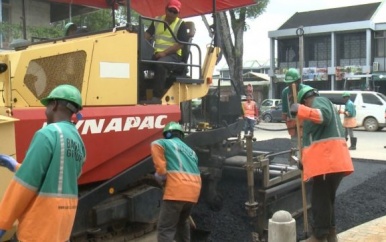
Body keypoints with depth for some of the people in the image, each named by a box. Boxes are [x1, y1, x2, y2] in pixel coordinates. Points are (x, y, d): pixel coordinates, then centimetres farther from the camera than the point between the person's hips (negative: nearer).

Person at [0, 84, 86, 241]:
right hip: (63, 214, 8)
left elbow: (26, 181, -16)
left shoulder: (48, 134, -13)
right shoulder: (78, 143, 10)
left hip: (42, 220, -8)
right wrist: (16, 166, 24)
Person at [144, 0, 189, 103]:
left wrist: (164, 52, -19)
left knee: (160, 64, -37)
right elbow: (147, 35, 10)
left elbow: (180, 44, -8)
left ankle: (157, 97, -37)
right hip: (156, 53, 5)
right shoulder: (157, 21, 17)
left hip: (172, 54, -5)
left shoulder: (181, 24, 3)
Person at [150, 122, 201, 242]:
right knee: (182, 221, 31)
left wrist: (161, 173, 2)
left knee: (165, 229, -5)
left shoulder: (166, 143, 12)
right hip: (194, 190, 7)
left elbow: (156, 145, -9)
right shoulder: (190, 151, 31)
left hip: (177, 189, -7)